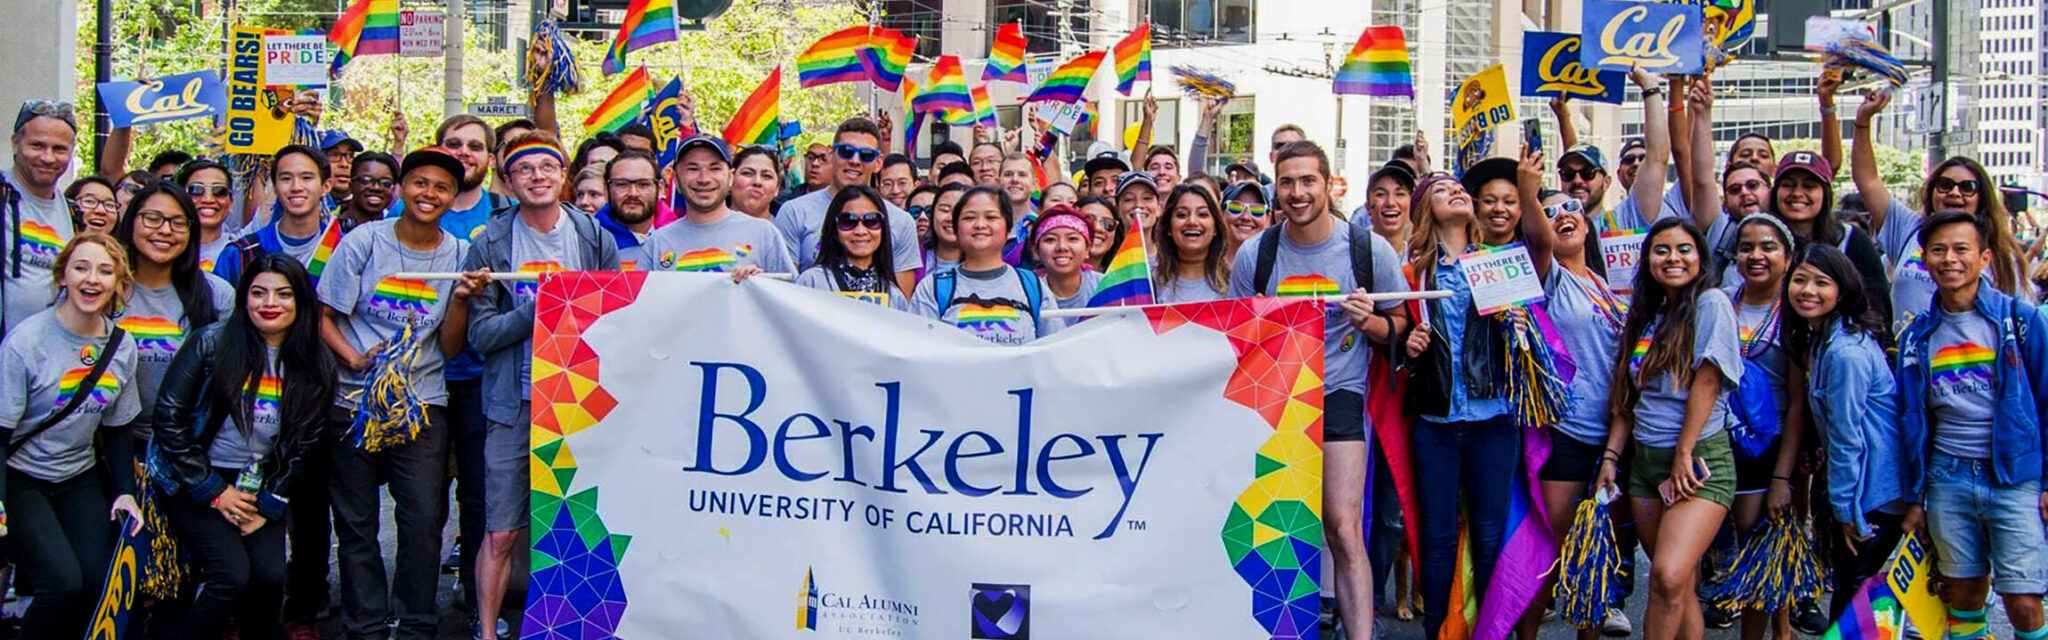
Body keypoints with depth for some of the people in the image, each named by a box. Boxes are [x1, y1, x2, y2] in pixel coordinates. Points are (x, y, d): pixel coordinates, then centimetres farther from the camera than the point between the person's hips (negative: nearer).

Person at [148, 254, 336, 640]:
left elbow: (301, 446, 4)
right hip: (191, 479, -3)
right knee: (232, 575, -22)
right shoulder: (212, 343, -11)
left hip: (258, 483, 3)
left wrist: (268, 506, -5)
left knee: (270, 575, -17)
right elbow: (168, 417, -11)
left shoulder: (317, 367, -1)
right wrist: (214, 492, -12)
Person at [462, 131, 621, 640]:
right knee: (501, 533, 0)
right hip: (515, 405, -1)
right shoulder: (490, 245, 0)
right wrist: (537, 308, -17)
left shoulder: (596, 239, 4)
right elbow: (480, 333, -4)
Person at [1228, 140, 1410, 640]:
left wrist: (1371, 322, -16)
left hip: (1338, 392, -2)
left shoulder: (1371, 251, -5)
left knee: (1344, 530, -14)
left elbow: (1398, 323, 6)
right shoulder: (1253, 254, -1)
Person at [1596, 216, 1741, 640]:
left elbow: (1706, 382, -12)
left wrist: (1684, 453, -13)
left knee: (1669, 577, -21)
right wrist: (1610, 455, 8)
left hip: (1699, 459, -6)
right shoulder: (1646, 316, 15)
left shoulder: (1711, 303, -6)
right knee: (1681, 587, 7)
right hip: (1645, 461, 7)